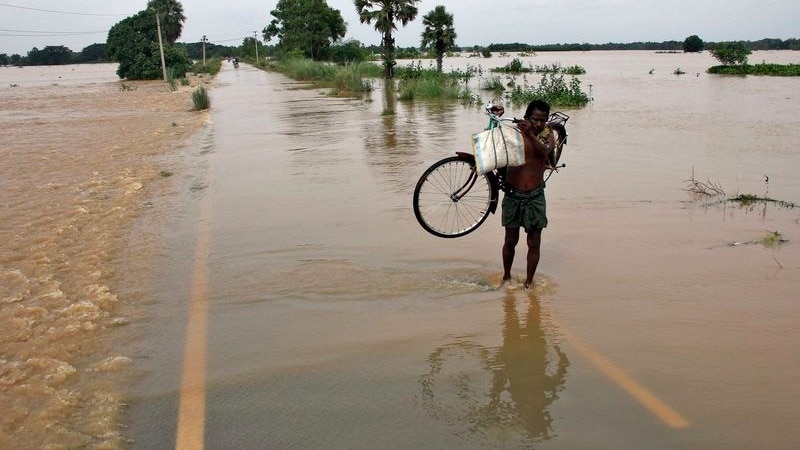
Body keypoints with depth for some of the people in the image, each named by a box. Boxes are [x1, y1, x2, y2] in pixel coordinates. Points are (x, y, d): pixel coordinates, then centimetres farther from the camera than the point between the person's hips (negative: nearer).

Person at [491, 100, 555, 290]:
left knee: (534, 243, 5)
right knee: (510, 240, 10)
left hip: (535, 197, 1)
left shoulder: (547, 135, -3)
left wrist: (530, 135, -43)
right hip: (513, 195, 0)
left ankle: (528, 282, 20)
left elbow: (544, 151, -24)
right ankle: (506, 277, 30)